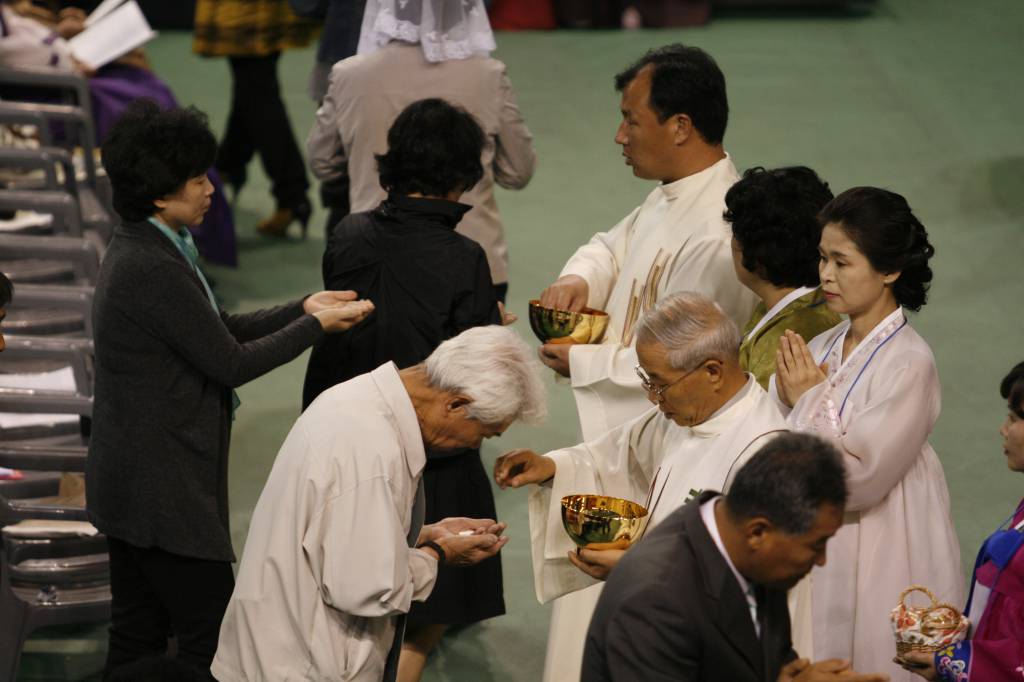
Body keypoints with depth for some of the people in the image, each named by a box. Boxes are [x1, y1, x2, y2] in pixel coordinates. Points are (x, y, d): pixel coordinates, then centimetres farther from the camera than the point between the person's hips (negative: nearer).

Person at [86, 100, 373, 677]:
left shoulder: (138, 250, 9)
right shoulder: (155, 269, -23)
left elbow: (218, 328, 16)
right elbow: (231, 362, -17)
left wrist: (302, 309, 9)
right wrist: (316, 326, -6)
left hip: (129, 482, 10)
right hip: (166, 490, -10)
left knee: (138, 634, 15)